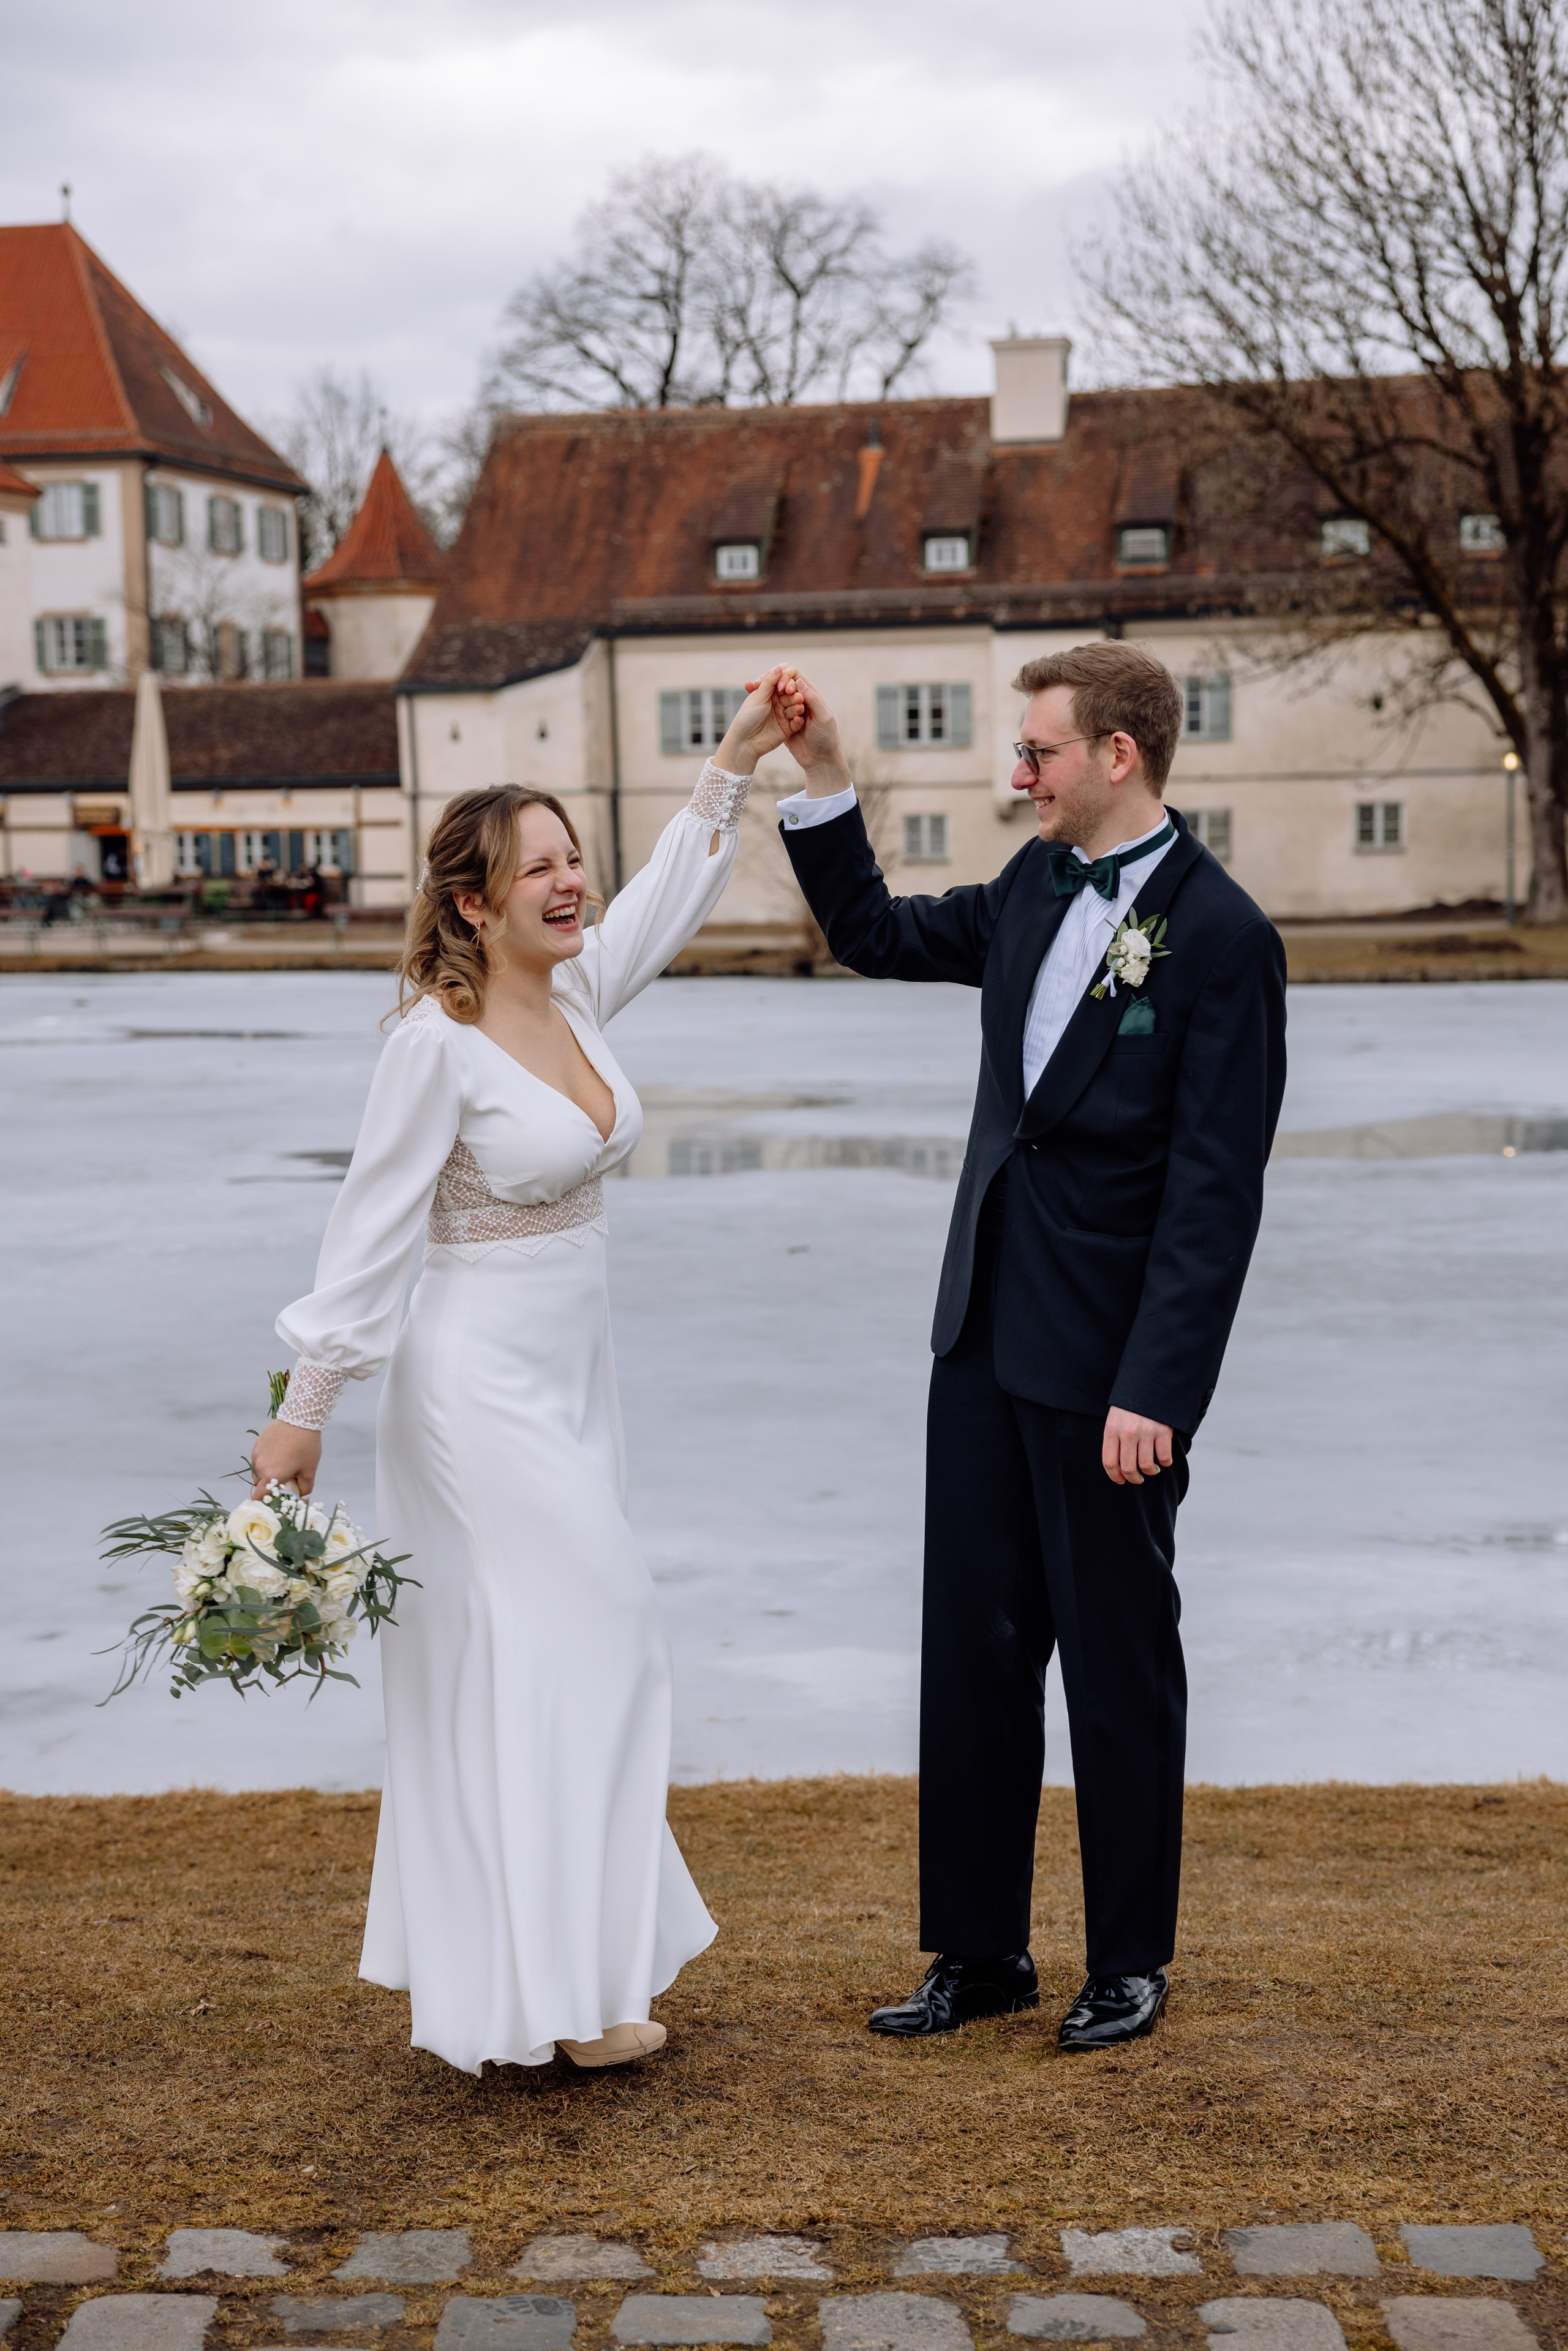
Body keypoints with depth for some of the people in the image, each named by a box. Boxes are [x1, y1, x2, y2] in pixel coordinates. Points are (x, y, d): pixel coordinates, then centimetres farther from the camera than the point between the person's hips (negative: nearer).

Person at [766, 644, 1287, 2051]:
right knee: (972, 1645, 11)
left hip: (1111, 1363, -7)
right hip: (988, 1337, 7)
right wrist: (822, 777, 13)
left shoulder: (1221, 937, -14)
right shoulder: (1037, 891, 8)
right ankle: (980, 1950, 24)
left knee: (1119, 1659, 7)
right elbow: (875, 935, 24)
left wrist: (1153, 1392, -21)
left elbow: (1214, 1191, -17)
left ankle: (1131, 1962, 23)